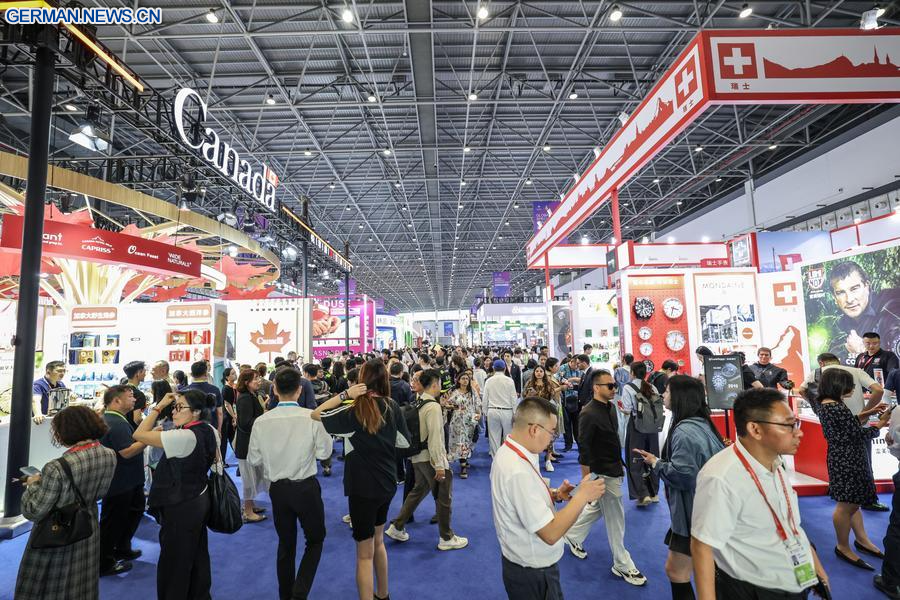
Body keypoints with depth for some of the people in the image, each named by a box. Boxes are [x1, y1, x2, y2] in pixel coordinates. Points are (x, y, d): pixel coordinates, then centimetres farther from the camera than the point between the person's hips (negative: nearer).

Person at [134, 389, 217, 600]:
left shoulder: (184, 437, -27)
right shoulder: (209, 431, -1)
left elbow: (139, 434, -24)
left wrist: (158, 407, -18)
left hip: (180, 508, -9)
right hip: (199, 500, 9)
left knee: (174, 563, 8)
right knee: (198, 556, 21)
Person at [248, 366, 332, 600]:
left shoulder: (261, 421, -10)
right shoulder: (312, 417, -19)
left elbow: (253, 459, -1)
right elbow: (324, 452, -12)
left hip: (277, 488, 3)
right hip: (306, 487, -3)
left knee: (286, 544, 22)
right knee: (315, 540, 17)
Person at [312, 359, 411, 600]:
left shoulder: (355, 410, -21)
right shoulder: (392, 407, -5)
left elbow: (315, 415, -15)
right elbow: (405, 442, 4)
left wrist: (344, 395, -17)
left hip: (364, 487, -6)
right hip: (388, 483, 6)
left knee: (364, 554, 8)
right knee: (378, 541, 27)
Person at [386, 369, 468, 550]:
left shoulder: (418, 403, 3)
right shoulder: (433, 406, -22)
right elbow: (435, 437, -24)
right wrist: (439, 465, -20)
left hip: (418, 456, 8)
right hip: (431, 458, -8)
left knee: (418, 491, 24)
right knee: (444, 497, 8)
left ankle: (396, 527, 31)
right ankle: (446, 538, 21)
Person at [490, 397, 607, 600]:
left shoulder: (507, 452, -4)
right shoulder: (518, 472, -33)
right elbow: (550, 534, -29)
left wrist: (554, 494, -4)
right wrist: (582, 496, -21)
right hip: (533, 573, -9)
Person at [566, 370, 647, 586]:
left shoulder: (610, 406, 2)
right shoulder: (589, 413, -25)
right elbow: (583, 449, -22)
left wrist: (619, 465, 18)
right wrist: (586, 479, -20)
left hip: (613, 469, 9)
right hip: (603, 473, -9)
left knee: (597, 508, 23)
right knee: (615, 519, 5)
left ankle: (573, 536, 42)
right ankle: (622, 565, 23)